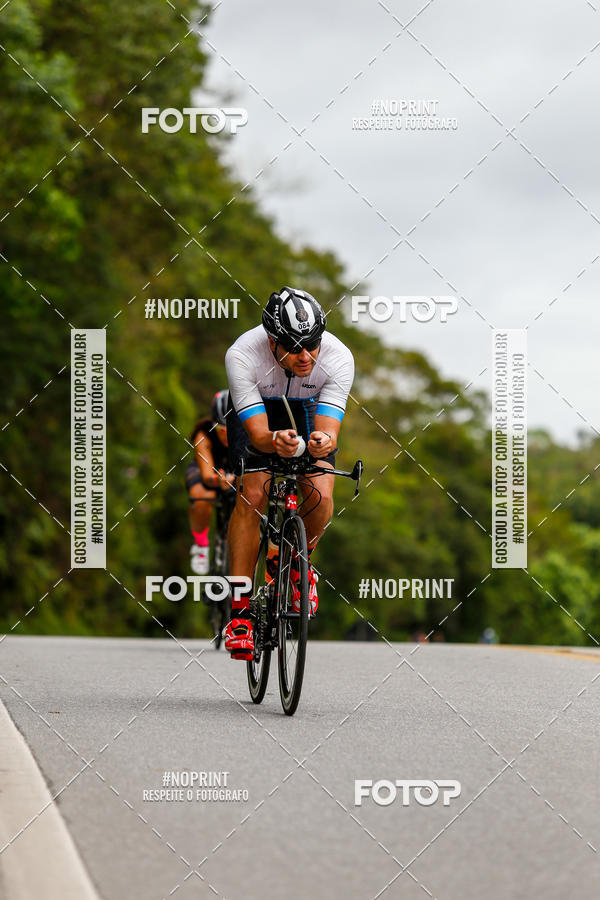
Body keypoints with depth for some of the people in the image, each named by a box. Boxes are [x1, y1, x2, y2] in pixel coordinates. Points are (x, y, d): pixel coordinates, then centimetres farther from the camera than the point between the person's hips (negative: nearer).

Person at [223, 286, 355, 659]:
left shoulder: (338, 357, -34)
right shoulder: (242, 356, -37)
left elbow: (329, 431, -37)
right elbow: (258, 433, -39)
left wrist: (324, 442, -61)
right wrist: (276, 442, -61)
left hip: (310, 410, 1)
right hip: (257, 410, -1)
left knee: (320, 497, -21)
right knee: (252, 495, -21)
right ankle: (241, 609, -14)